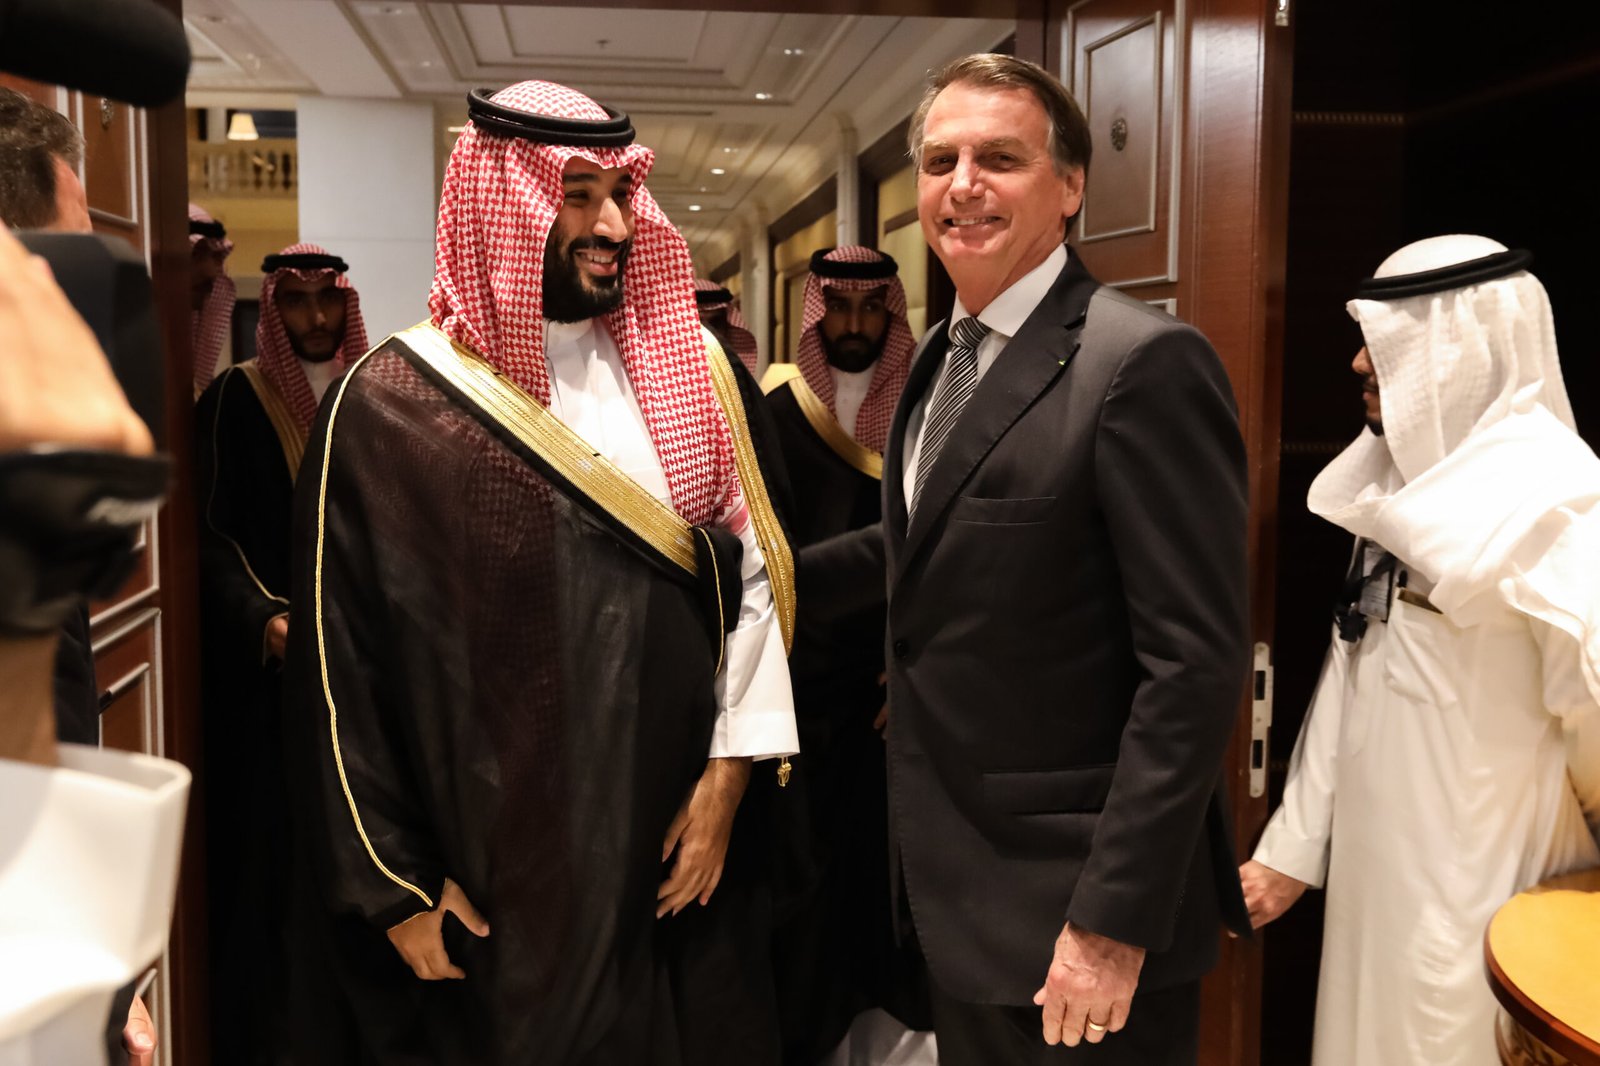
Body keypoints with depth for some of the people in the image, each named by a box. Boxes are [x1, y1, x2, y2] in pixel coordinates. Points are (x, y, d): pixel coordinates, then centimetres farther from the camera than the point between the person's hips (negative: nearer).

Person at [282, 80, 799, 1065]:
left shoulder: (693, 373, 2)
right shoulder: (392, 406, -7)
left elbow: (757, 574, 2)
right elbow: (343, 665, -5)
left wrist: (730, 772, -4)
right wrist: (395, 887, -3)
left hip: (682, 849, 3)